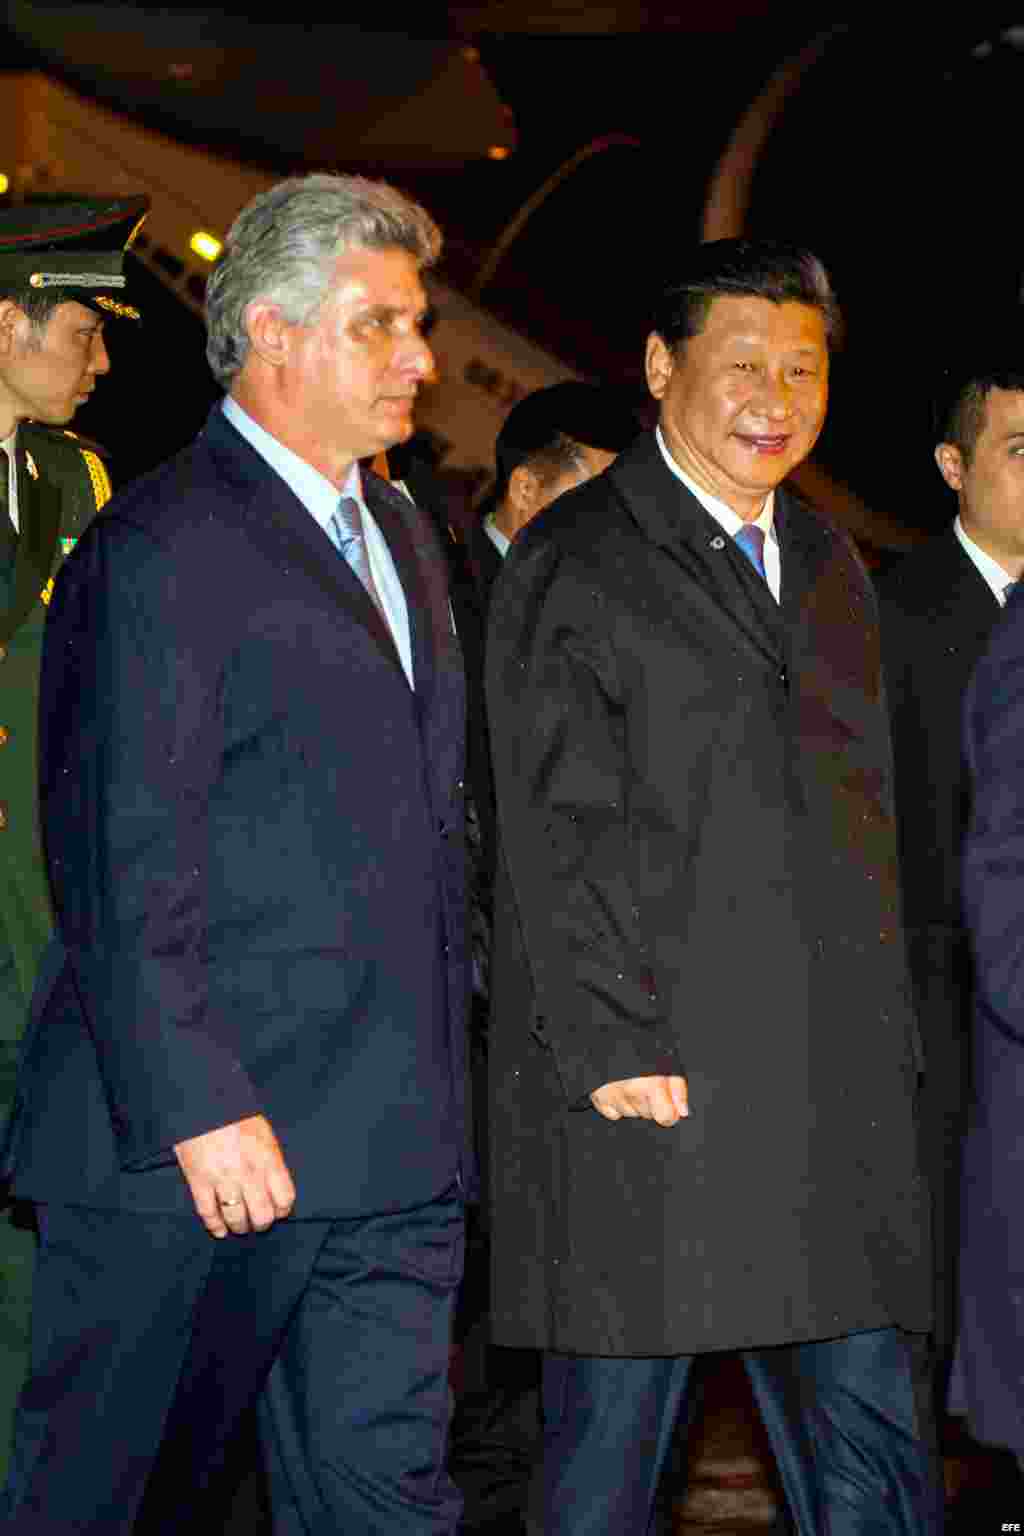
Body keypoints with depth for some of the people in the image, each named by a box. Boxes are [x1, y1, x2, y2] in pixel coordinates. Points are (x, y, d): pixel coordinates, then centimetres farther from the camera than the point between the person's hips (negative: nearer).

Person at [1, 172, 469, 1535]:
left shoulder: (400, 536, 18)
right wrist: (201, 1111, -20)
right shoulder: (161, 551, -11)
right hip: (202, 1151, -7)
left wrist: (441, 1084, 18)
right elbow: (126, 869, -16)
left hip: (389, 1159, 8)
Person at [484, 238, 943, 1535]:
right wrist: (616, 1051, -16)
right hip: (646, 1081, -6)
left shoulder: (828, 564, 18)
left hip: (832, 1091, 6)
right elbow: (554, 835, -10)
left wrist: (890, 1040, 14)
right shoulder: (572, 563, -4)